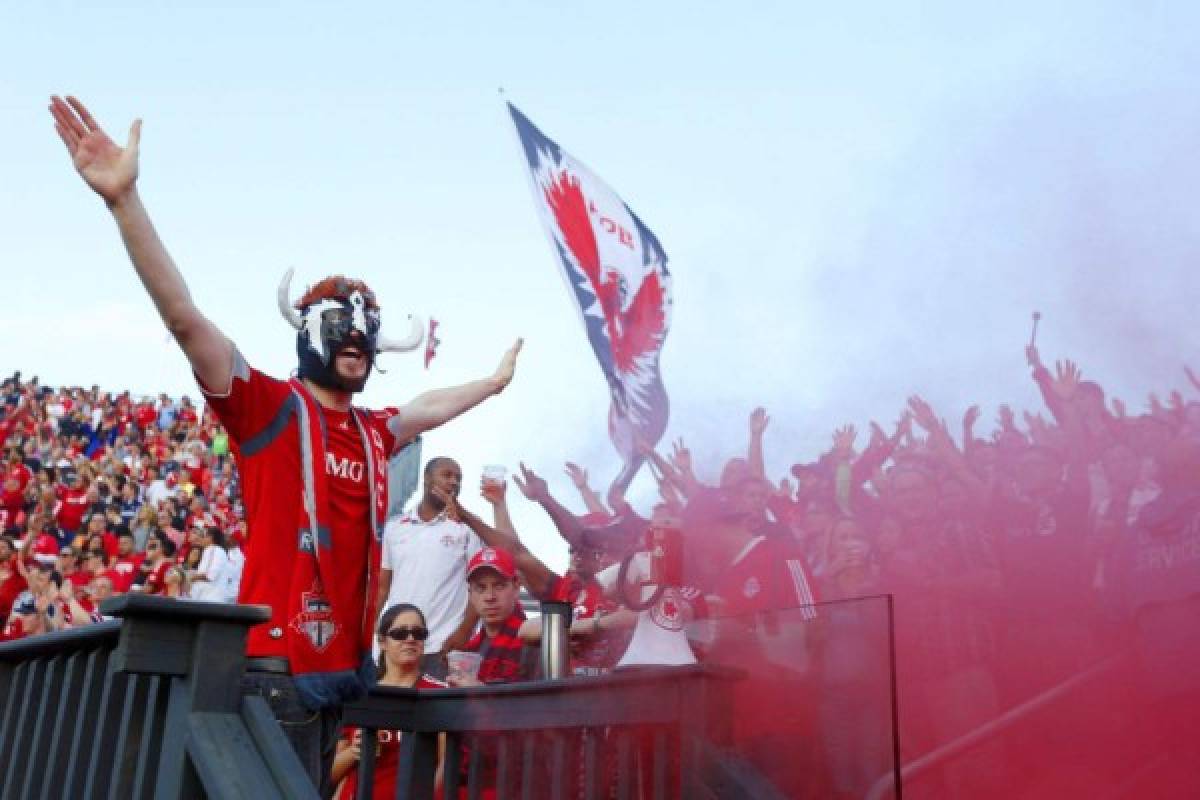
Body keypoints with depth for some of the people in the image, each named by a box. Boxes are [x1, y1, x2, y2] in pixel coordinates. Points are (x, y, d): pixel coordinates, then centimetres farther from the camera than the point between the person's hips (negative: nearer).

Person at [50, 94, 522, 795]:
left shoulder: (375, 433, 12)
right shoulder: (270, 408, -7)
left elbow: (432, 407, 33)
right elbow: (184, 317, -19)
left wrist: (496, 382, 47)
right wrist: (125, 199, -29)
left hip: (345, 662, 8)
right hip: (282, 662, -7)